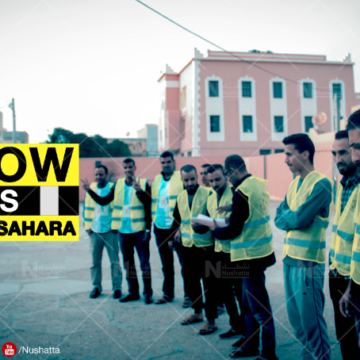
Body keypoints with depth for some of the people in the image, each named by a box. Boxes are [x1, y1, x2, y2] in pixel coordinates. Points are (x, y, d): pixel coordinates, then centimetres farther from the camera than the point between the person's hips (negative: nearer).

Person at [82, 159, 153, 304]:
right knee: (128, 263, 13)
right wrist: (89, 190, 0)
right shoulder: (118, 184, 8)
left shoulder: (143, 184, -4)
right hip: (123, 231, 5)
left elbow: (149, 206, -9)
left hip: (139, 230, -4)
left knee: (144, 263, -1)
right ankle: (133, 292, 25)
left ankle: (148, 293, 9)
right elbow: (103, 201, 7)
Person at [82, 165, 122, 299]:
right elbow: (87, 207, 11)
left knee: (114, 261, 2)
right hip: (95, 230, 3)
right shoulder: (91, 188, 7)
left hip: (110, 230, -3)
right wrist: (88, 226, 6)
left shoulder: (113, 188, -2)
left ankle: (117, 287, 12)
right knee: (95, 260, 9)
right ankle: (96, 287, 21)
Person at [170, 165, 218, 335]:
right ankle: (197, 313, 34)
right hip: (187, 245, 6)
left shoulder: (207, 194, -9)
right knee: (190, 279, 16)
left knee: (208, 282, 1)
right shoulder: (180, 197, 10)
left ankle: (211, 321, 11)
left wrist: (202, 226, -26)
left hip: (205, 245, -6)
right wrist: (177, 231, 9)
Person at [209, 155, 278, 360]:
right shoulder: (259, 184, 4)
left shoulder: (242, 192, -21)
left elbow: (233, 231, -19)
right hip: (262, 250, 9)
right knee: (249, 303, 19)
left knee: (260, 307, 2)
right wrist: (232, 211, 14)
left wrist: (215, 229, -1)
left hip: (250, 255, -9)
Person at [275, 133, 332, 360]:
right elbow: (280, 218, 10)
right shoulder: (294, 184, 13)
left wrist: (286, 216, 0)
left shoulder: (321, 183, -12)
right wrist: (293, 218, -9)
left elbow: (300, 218, -19)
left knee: (311, 321, 1)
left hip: (308, 262, -8)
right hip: (290, 258, 8)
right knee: (296, 318, 16)